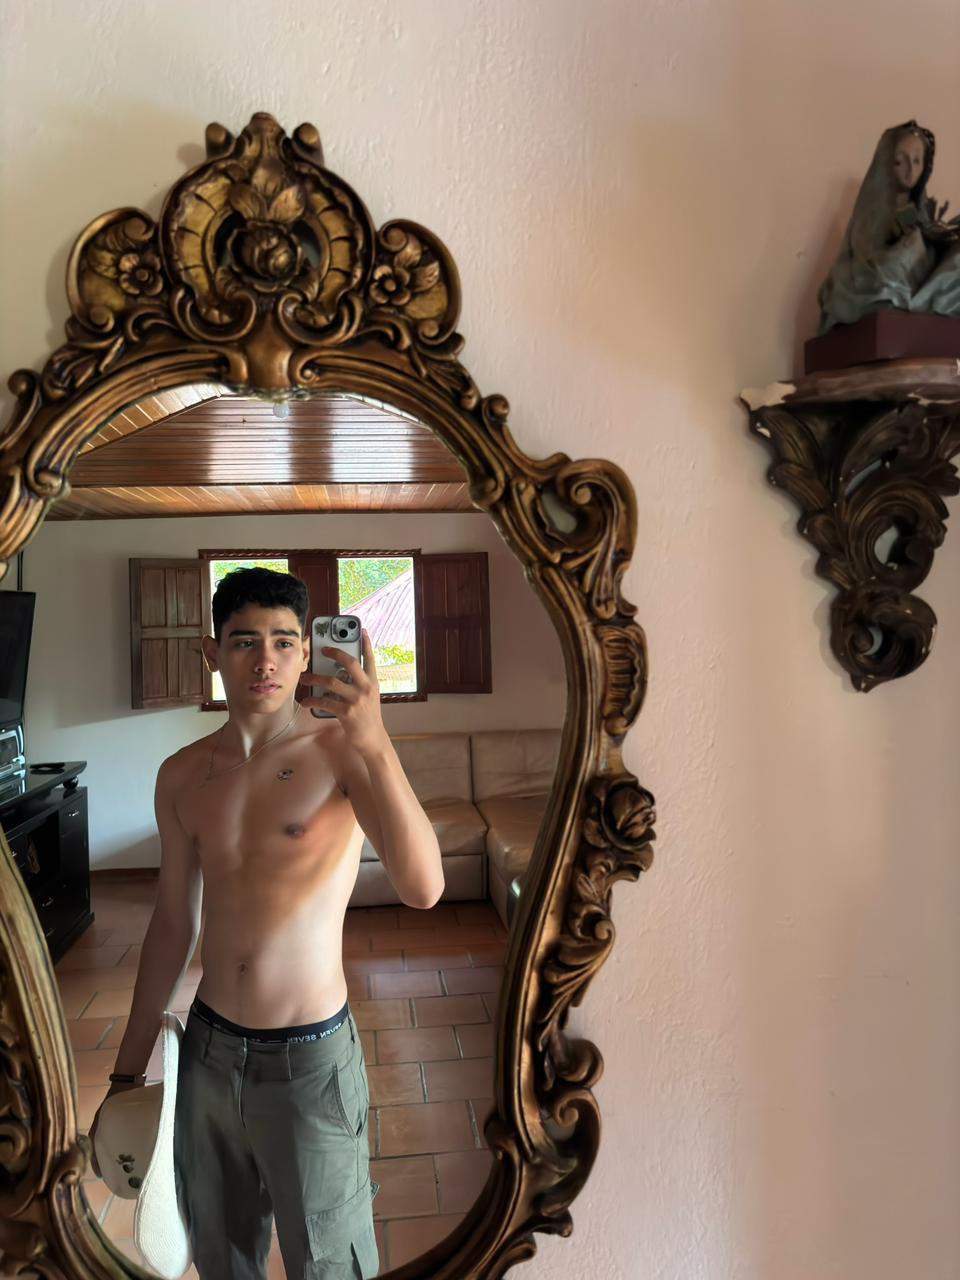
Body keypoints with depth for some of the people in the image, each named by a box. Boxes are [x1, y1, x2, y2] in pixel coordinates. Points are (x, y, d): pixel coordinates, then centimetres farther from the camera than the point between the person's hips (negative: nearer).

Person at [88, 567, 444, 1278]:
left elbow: (423, 888, -30)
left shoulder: (342, 751, -15)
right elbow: (173, 925, 9)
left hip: (311, 1060, -4)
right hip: (209, 1049, 5)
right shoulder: (182, 777, -1)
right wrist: (131, 1068, 13)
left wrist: (374, 742, -42)